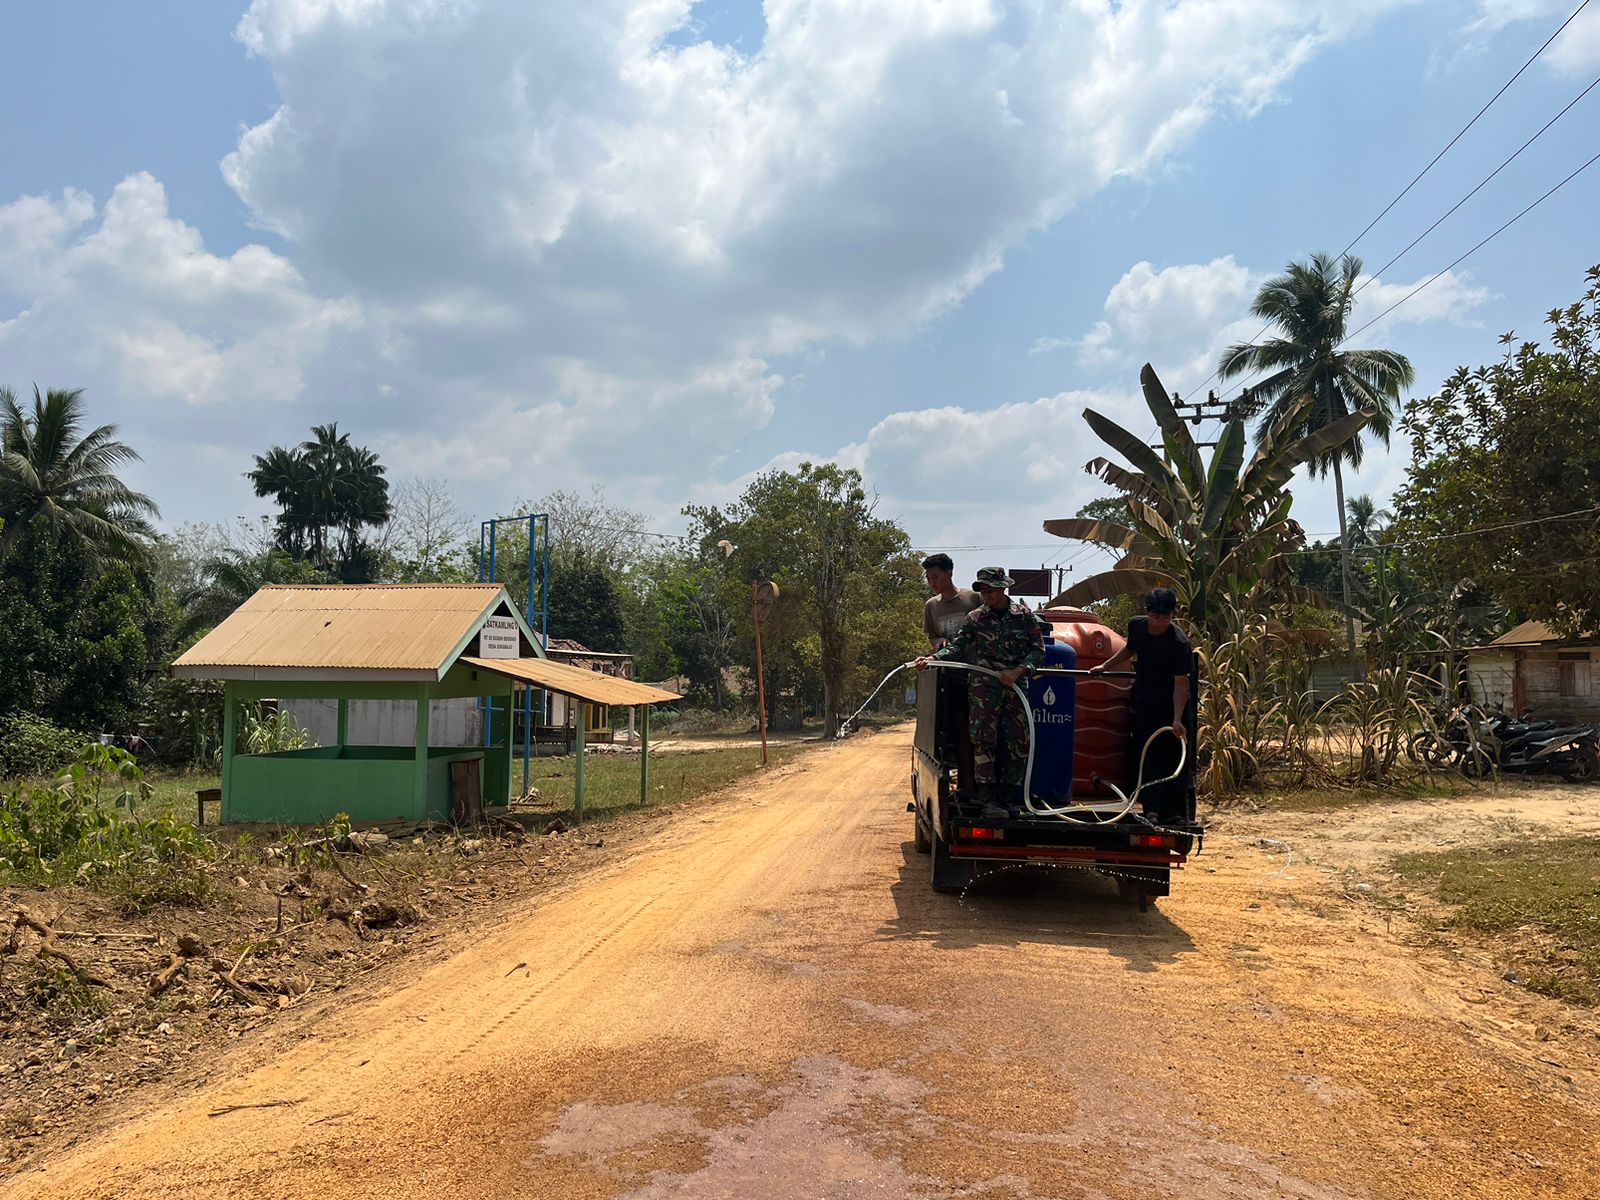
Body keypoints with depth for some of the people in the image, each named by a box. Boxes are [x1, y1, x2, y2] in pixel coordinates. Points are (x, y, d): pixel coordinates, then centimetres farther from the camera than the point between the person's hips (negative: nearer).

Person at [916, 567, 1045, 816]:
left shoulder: (1024, 615, 6)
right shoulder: (975, 618, 6)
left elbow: (1038, 650, 5)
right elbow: (957, 646, 0)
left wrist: (1017, 671, -9)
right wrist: (933, 658, -18)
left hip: (1016, 685, 2)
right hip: (983, 686, -1)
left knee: (1018, 743, 1)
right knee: (984, 740, -11)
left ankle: (1009, 799, 10)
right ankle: (988, 799, -9)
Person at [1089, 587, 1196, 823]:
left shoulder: (1179, 642, -21)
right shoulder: (1136, 626, -4)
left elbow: (1181, 684, -23)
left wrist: (1177, 719, -31)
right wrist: (1105, 666, 19)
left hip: (1173, 706, -4)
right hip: (1145, 703, 4)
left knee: (1176, 759, -2)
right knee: (1147, 758, 1)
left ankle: (1175, 812, 5)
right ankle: (1151, 809, 2)